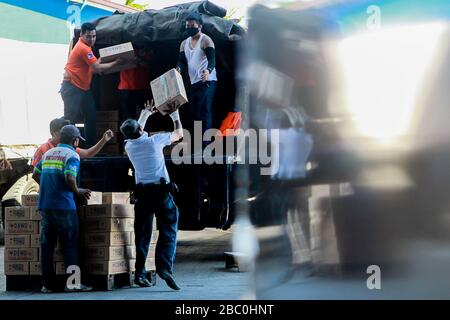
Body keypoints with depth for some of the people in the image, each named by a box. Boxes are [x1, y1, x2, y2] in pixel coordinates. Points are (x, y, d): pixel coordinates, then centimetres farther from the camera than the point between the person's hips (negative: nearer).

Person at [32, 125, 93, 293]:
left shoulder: (48, 153, 16)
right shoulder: (72, 155, -6)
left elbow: (35, 174, 18)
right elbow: (70, 178, -20)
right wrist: (77, 191, -3)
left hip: (44, 205, 6)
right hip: (63, 206, -6)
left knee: (46, 245, 7)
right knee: (70, 244, 1)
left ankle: (47, 284, 8)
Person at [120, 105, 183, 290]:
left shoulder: (129, 146, 6)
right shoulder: (154, 140, -4)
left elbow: (138, 136, 32)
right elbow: (179, 134, 12)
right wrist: (175, 118, 29)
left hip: (142, 193, 4)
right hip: (161, 191, -4)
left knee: (142, 233, 10)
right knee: (168, 231, -3)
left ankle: (140, 273, 7)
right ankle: (164, 266, -21)